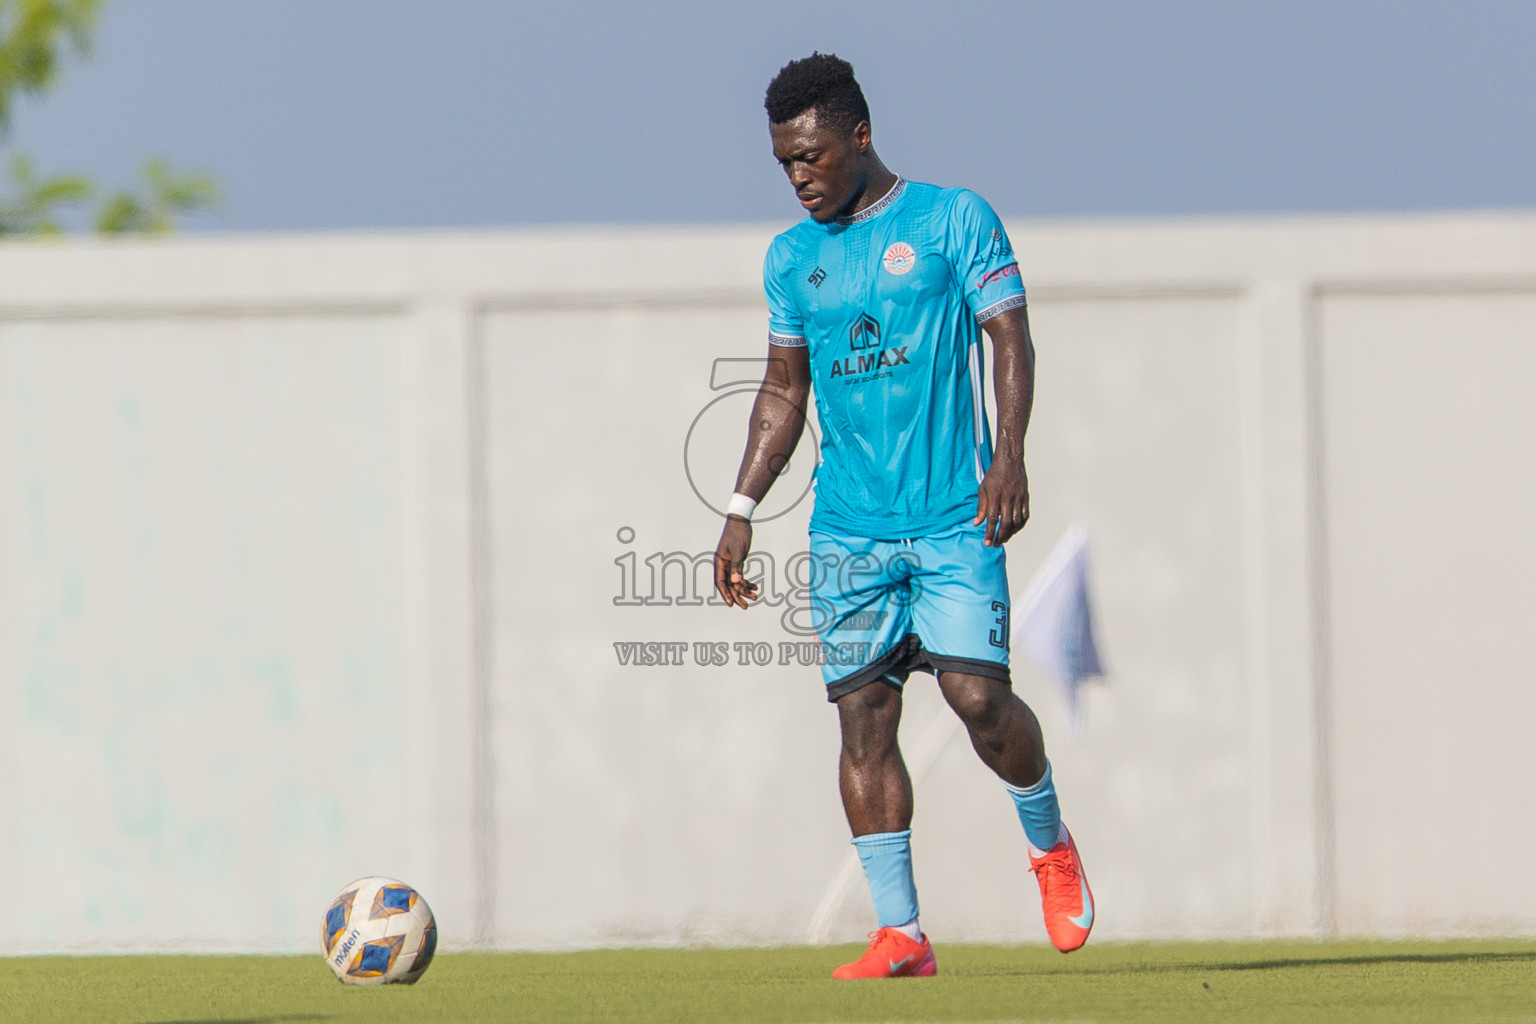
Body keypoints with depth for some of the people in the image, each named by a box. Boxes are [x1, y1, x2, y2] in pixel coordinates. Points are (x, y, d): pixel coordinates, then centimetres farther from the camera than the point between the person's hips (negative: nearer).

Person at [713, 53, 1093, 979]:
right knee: (864, 717, -4)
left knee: (978, 692, -14)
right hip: (849, 528, 4)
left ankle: (1050, 844, 15)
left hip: (956, 517, -4)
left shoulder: (955, 220, 1)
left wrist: (1009, 456, -17)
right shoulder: (792, 259, 14)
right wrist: (743, 509, 14)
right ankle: (900, 932, -2)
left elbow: (1010, 339, -4)